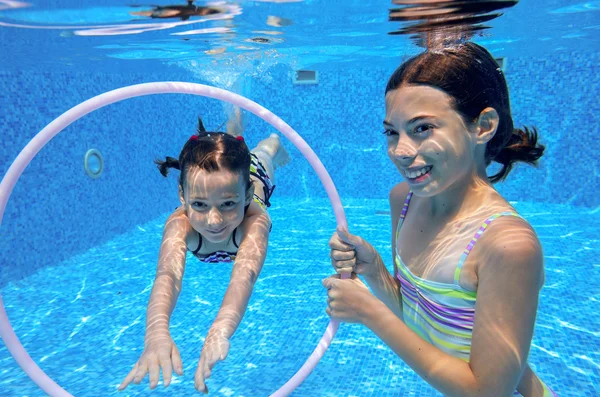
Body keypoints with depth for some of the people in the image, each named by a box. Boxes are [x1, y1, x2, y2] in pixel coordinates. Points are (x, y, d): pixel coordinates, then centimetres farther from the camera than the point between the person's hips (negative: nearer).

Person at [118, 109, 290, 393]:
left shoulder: (255, 219, -58)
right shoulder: (180, 223, -54)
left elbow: (245, 272, -76)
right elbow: (168, 274, -72)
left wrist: (220, 331, -96)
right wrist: (157, 333, -94)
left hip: (254, 176, 0)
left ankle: (273, 143, 76)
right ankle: (234, 121, 72)